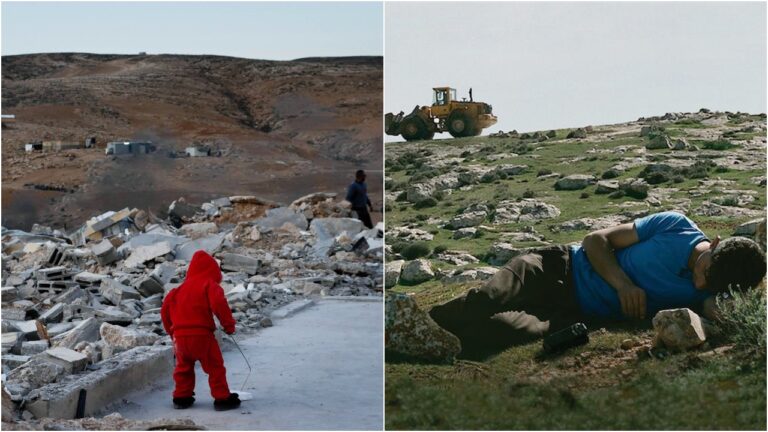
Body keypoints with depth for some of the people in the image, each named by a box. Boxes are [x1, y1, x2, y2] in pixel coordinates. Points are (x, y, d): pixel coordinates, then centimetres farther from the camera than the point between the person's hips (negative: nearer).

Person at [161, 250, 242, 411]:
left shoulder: (180, 288, 17)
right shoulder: (210, 285, -1)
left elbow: (165, 309, 18)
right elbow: (219, 304, -18)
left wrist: (171, 331, 26)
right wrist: (229, 324, -9)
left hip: (180, 334, 6)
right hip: (202, 333, -6)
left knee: (183, 367, 22)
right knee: (215, 366, 3)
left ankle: (181, 397, 25)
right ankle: (222, 398, 4)